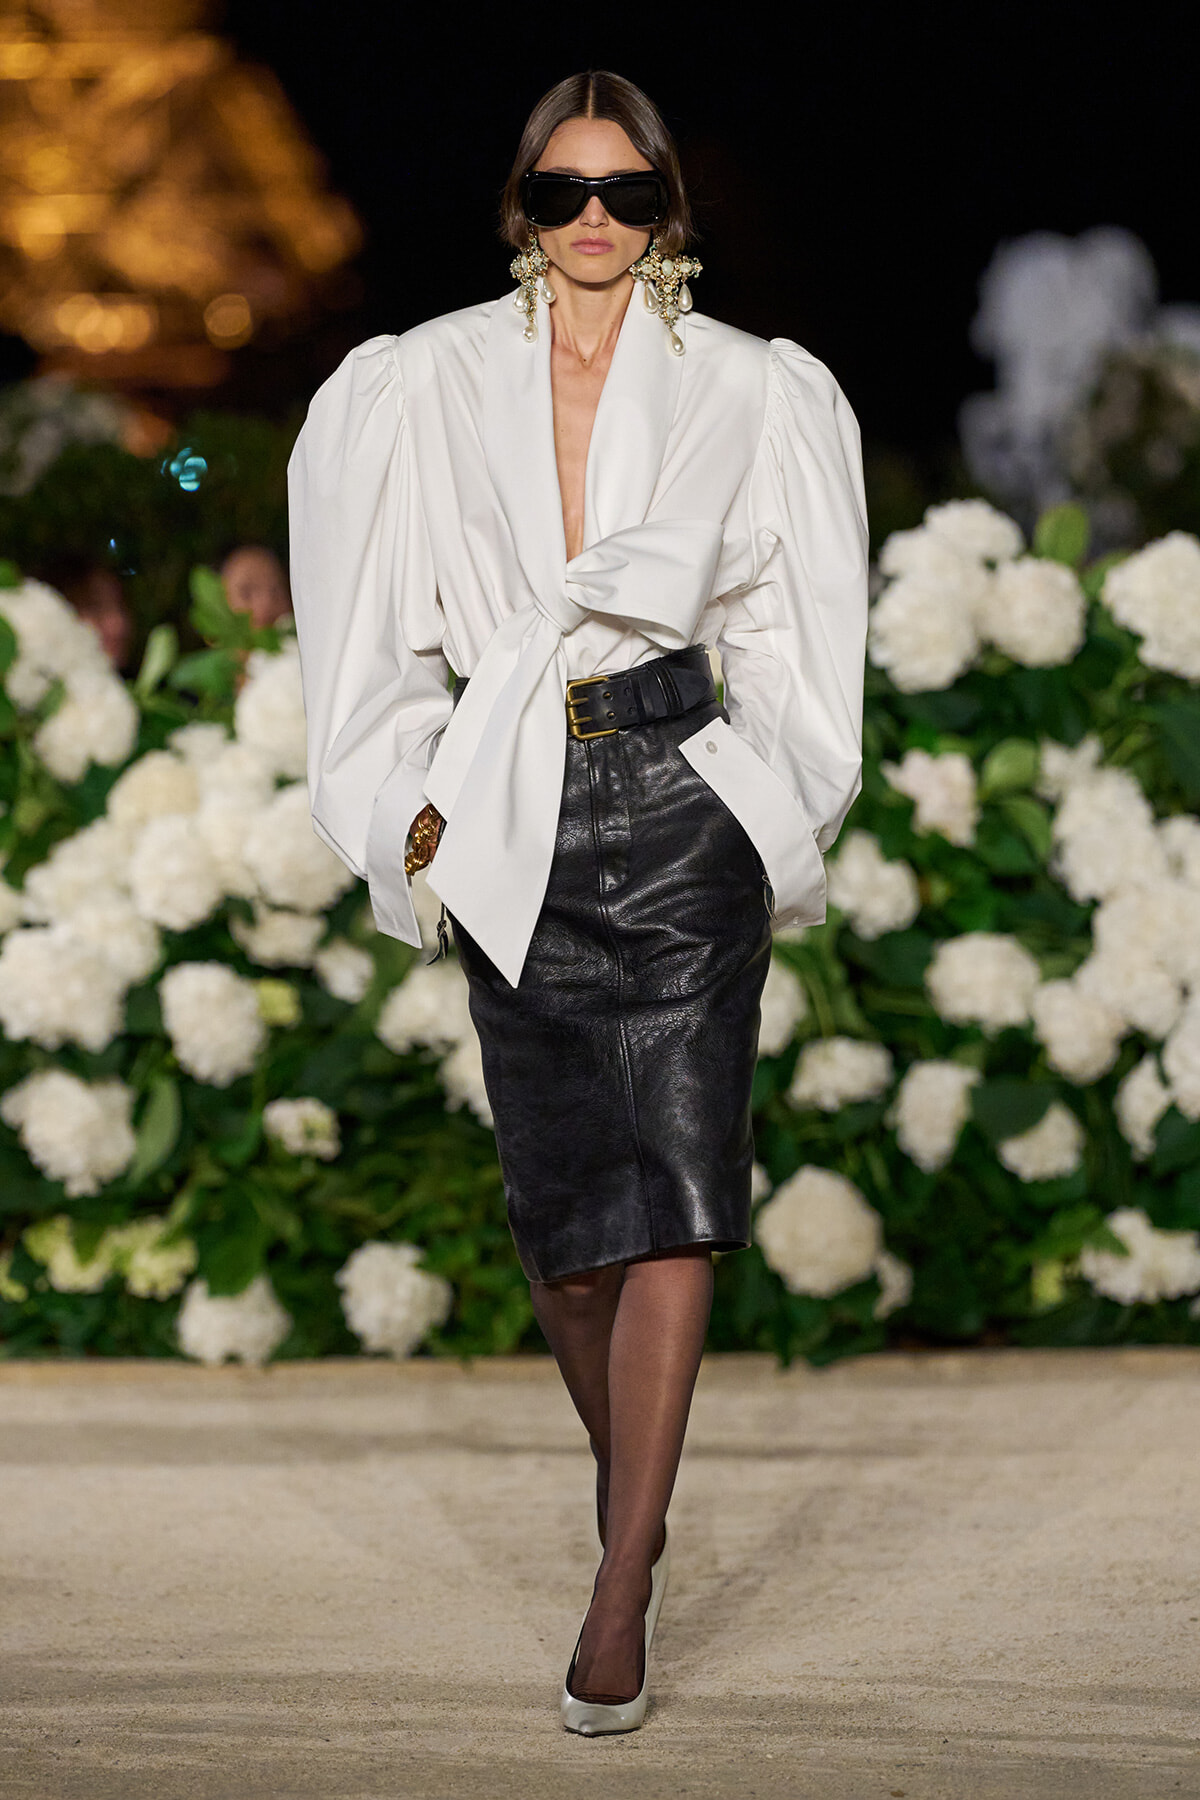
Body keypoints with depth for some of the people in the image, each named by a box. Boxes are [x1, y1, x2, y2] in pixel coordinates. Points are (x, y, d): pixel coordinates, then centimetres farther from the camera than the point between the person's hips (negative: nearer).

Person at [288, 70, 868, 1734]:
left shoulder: (746, 392, 3)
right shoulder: (430, 382, 4)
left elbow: (782, 623, 12)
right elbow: (386, 620, 10)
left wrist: (788, 805, 9)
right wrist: (412, 795, 5)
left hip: (685, 801, -1)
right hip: (513, 824, 2)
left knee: (673, 1184, -12)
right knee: (561, 1207, 6)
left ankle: (622, 1586, -12)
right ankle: (623, 1466, 35)